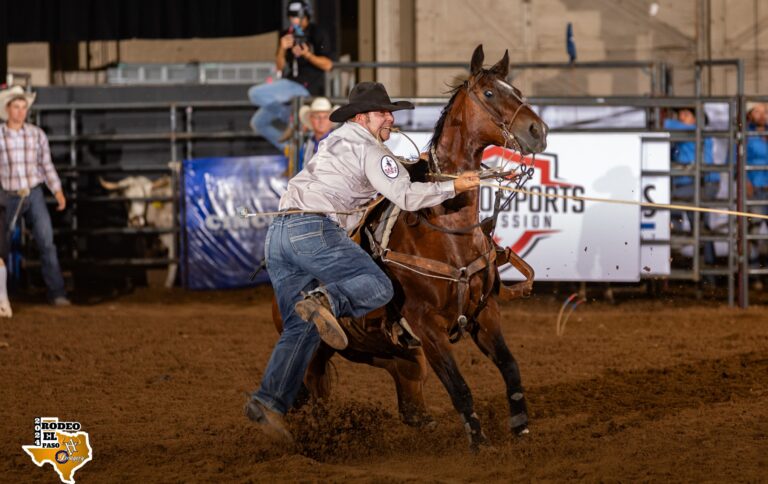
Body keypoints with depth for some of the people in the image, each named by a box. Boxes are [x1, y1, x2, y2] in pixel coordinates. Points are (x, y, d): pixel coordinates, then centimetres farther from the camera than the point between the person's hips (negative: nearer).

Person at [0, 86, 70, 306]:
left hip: (34, 195, 1)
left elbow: (47, 164, 10)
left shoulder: (37, 134, 4)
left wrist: (57, 190, 3)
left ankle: (56, 292, -7)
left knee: (46, 242, -7)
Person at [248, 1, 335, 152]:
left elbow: (327, 65, -9)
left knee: (255, 94, -24)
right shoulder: (287, 35, 14)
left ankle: (293, 118, -14)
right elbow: (279, 67, 10)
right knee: (259, 123, 10)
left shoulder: (318, 34, -3)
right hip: (289, 86, 8)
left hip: (305, 87, -8)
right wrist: (282, 49, -9)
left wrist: (307, 55, -22)